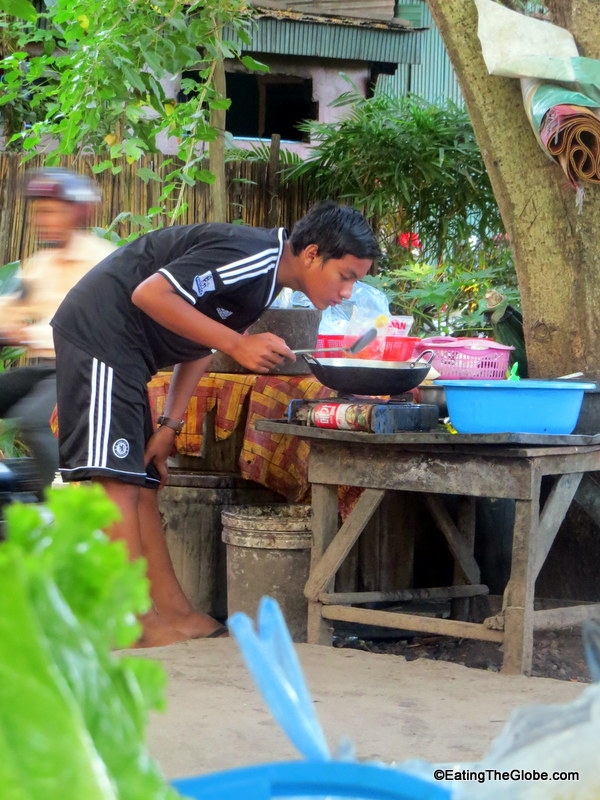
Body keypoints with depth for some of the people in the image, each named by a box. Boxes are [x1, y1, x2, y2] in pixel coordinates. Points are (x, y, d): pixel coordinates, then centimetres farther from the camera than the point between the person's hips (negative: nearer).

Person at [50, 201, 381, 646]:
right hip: (98, 332, -11)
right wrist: (237, 344, -24)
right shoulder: (251, 257, -20)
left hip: (122, 353, 11)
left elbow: (200, 345, 18)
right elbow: (150, 294, -25)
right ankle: (138, 628, -18)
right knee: (113, 478, -14)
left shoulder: (265, 279, 13)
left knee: (141, 484, 9)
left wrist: (170, 425, 10)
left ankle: (176, 616, 11)